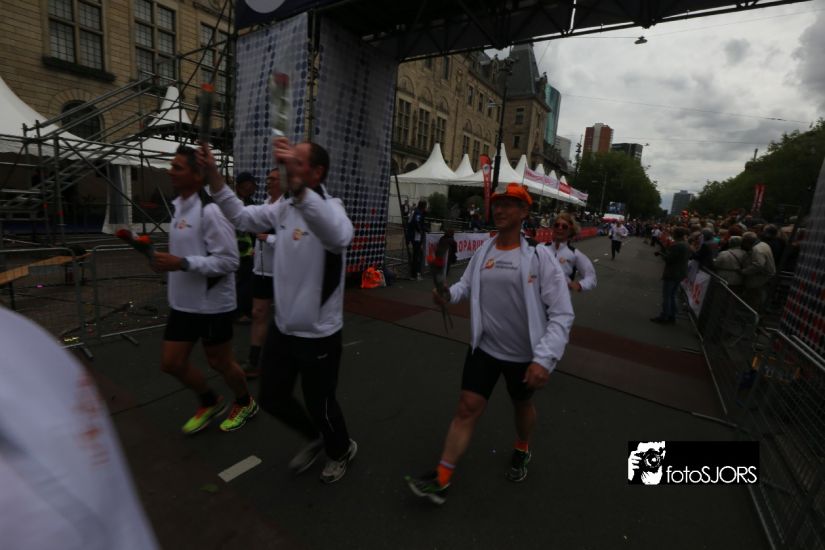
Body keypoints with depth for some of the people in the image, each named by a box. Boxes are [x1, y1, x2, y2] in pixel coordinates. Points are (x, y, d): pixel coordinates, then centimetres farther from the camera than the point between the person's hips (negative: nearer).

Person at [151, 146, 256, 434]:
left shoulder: (210, 210, -20)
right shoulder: (179, 206, 9)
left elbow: (229, 260, -23)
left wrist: (182, 263, -25)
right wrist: (169, 262, 4)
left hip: (212, 304, -8)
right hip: (183, 302, 9)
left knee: (220, 362, 10)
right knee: (171, 362, 14)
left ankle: (245, 403, 38)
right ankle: (211, 402, 38)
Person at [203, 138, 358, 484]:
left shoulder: (330, 208, -21)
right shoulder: (283, 208, 4)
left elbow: (339, 238, -44)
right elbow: (241, 216, 11)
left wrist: (298, 185, -53)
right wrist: (212, 174, -1)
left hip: (318, 335, -7)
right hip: (282, 328, 8)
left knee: (319, 404, 12)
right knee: (272, 398, 22)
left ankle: (341, 450, 45)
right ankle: (315, 438, 49)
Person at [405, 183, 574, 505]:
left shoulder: (539, 255, -17)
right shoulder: (483, 252, -4)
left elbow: (562, 314, -17)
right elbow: (466, 285, 9)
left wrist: (544, 358, -25)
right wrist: (449, 294, -14)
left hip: (524, 353, -2)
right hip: (484, 347, 2)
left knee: (522, 405, 23)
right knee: (467, 408, 3)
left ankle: (521, 451, 54)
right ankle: (441, 480, 16)